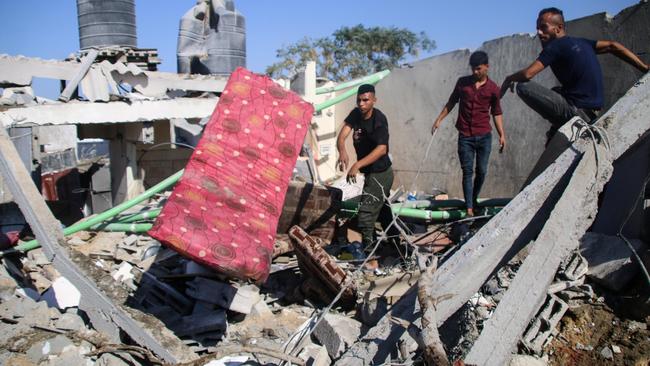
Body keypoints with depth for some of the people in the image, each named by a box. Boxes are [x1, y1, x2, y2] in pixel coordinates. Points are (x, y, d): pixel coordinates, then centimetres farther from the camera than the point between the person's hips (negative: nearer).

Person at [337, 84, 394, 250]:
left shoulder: (379, 120, -23)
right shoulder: (356, 114, -3)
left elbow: (382, 149, -37)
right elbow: (342, 136, -15)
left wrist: (358, 165, -49)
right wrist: (342, 151, -38)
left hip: (380, 174, -9)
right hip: (369, 172, 9)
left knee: (366, 214, -14)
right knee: (382, 209, 24)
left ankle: (367, 247, -3)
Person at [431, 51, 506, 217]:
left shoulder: (493, 89, 2)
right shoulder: (462, 82, 3)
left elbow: (497, 113, 8)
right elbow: (451, 102, 14)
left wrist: (502, 134, 2)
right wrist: (439, 119, 9)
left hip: (484, 136, 1)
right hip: (465, 136, 0)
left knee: (481, 171, 5)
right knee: (467, 172, -2)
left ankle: (474, 201, 25)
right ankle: (469, 208, -1)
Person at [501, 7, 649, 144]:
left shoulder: (555, 46, -9)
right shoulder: (580, 42, 15)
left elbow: (527, 74, -18)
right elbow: (613, 46, 14)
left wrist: (509, 79, 3)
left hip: (577, 111, -9)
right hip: (593, 113, 9)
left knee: (523, 87, -12)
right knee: (556, 91, 36)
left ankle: (561, 124, -4)